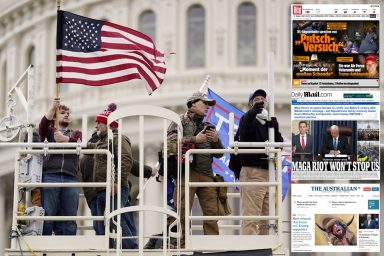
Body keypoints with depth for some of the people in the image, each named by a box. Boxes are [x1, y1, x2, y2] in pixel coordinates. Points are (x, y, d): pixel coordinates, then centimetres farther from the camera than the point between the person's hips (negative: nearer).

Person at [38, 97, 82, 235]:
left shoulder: (76, 133, 24)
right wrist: (52, 108, -17)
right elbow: (42, 126, -6)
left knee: (69, 220, -1)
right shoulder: (50, 131, 18)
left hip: (70, 178, 2)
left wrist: (64, 139, -15)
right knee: (47, 217, -9)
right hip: (50, 176, -2)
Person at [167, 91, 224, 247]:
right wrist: (195, 139, -10)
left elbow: (219, 154, 24)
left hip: (206, 174, 5)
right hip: (186, 173, -5)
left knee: (212, 212, -1)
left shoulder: (208, 127, 25)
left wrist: (216, 141, 3)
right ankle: (183, 246, -4)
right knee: (183, 213, -7)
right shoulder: (182, 121, 9)